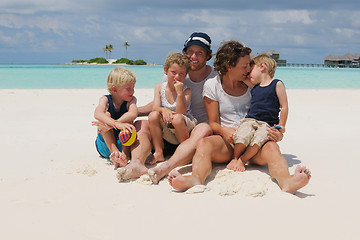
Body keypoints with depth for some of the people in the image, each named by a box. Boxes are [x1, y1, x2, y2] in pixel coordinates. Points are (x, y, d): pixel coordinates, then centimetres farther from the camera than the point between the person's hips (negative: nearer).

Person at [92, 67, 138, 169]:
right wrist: (117, 124, -52)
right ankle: (114, 153, -40)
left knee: (128, 119, -22)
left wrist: (111, 125, -43)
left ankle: (125, 155, -36)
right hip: (106, 145, -1)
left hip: (124, 144, 1)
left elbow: (133, 113, -31)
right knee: (107, 115, -23)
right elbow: (97, 114, -34)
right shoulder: (106, 99, -10)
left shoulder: (131, 100, -6)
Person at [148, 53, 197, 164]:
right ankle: (158, 153, -17)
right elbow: (155, 107, -8)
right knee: (153, 115, -24)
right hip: (166, 131, 4)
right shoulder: (159, 87, 2)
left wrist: (179, 92, -27)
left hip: (185, 126, -3)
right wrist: (163, 110, -31)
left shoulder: (186, 91, -8)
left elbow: (181, 112, -19)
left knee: (177, 118, -36)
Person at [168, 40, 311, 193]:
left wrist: (277, 133, -10)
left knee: (271, 147, -33)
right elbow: (213, 123, 3)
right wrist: (225, 131, -21)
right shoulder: (212, 86, 6)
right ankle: (196, 179, -62)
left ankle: (286, 181, -62)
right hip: (226, 142, -1)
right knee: (203, 143, -34)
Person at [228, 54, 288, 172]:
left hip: (267, 124, -3)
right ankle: (234, 159, -12)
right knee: (243, 135, -30)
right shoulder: (254, 88, 21)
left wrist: (281, 126, -2)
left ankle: (242, 160, -20)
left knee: (259, 138, -34)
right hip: (249, 120, 3)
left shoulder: (277, 84, 6)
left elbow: (284, 107, 3)